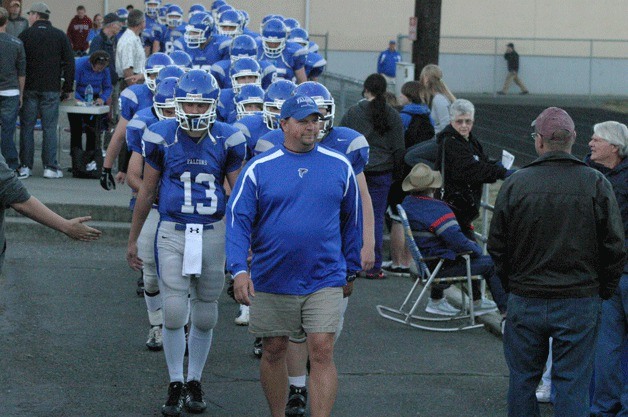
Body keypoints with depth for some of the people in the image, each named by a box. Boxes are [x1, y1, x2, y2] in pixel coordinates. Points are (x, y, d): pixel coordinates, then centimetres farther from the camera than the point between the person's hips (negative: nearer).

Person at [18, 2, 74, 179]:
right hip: (51, 89, 0)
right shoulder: (60, 36, 3)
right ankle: (50, 167, 0)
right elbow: (69, 63, 2)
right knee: (49, 128, 3)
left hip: (29, 89, 0)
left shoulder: (25, 35, -1)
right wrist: (67, 88, 8)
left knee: (27, 126, 5)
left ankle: (25, 166, 4)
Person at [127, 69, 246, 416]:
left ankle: (194, 382, 26)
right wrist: (132, 239, 11)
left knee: (205, 316, 9)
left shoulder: (227, 140, -2)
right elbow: (147, 191, 7)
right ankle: (175, 385, 8)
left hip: (213, 233, 1)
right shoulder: (162, 137, -4)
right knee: (174, 312, -8)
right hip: (173, 232, -1)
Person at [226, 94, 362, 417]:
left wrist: (351, 270, 18)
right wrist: (239, 270, -19)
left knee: (322, 353, -8)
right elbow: (238, 219, -6)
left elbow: (352, 220, 14)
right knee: (274, 352, 10)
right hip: (271, 279, 0)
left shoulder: (339, 167, 3)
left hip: (324, 279, 0)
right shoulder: (259, 168, -3)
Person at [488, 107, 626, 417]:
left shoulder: (515, 184, -4)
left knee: (522, 379, 13)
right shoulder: (596, 184, -6)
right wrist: (603, 291, 9)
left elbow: (497, 246, 2)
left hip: (525, 301, 1)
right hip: (580, 303, -1)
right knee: (572, 384, 4)